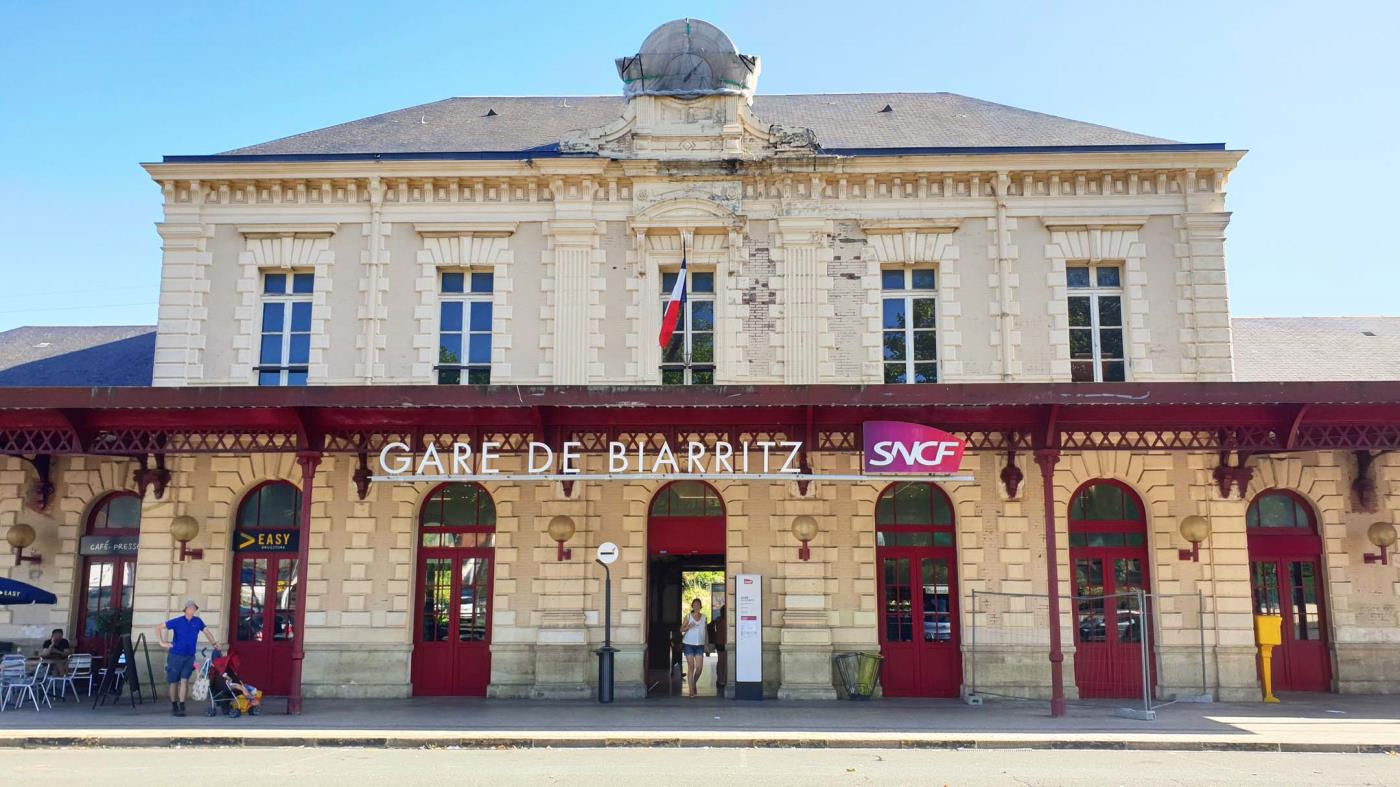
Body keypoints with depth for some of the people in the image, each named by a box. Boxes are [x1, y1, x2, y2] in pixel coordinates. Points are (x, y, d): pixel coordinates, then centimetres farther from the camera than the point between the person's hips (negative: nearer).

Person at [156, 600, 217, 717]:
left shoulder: (198, 621, 1)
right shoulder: (177, 621, -6)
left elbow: (206, 631, 15)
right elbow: (159, 628, -2)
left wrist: (214, 644, 8)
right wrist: (162, 642, -13)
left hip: (189, 657, 1)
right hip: (175, 655, -1)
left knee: (184, 680, -10)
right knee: (174, 682, 6)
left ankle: (182, 706, -7)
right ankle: (174, 706, 20)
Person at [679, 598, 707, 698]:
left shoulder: (704, 617, 7)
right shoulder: (688, 617, -1)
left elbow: (705, 630, 12)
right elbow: (681, 629, 0)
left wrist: (706, 644, 10)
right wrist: (688, 627, -20)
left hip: (699, 645, 2)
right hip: (689, 644, -2)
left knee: (699, 667, -3)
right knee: (691, 666, -4)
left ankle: (694, 683, 25)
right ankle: (691, 690, 1)